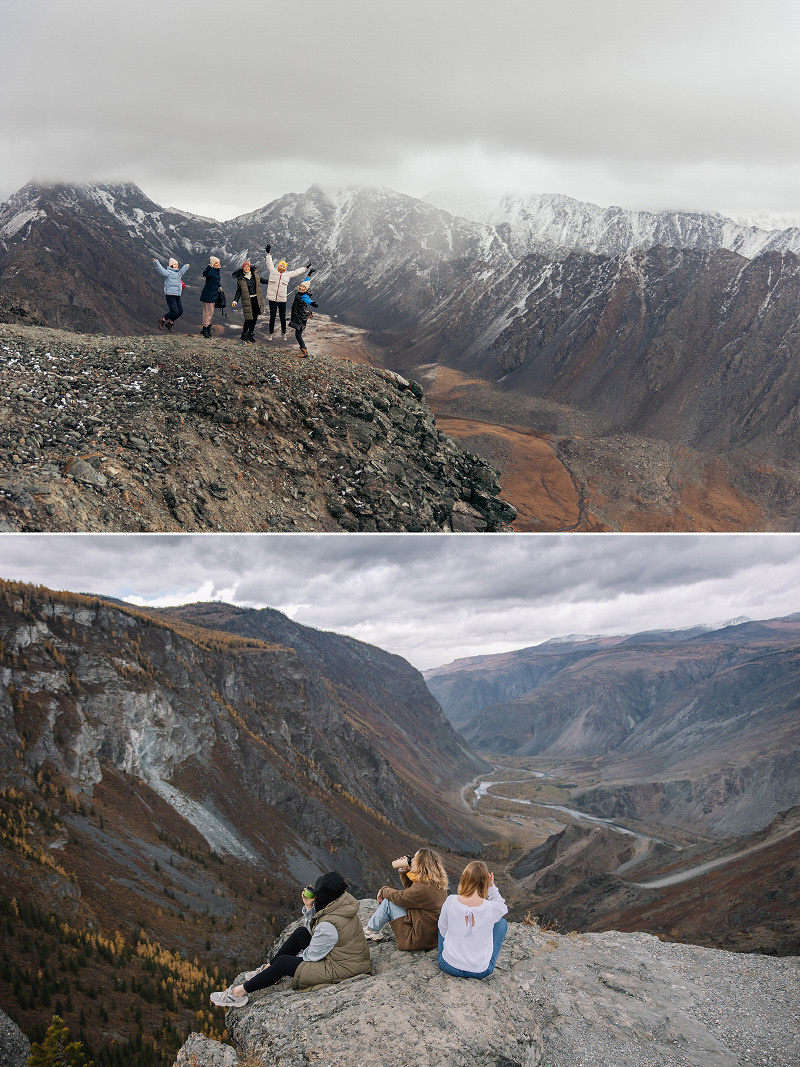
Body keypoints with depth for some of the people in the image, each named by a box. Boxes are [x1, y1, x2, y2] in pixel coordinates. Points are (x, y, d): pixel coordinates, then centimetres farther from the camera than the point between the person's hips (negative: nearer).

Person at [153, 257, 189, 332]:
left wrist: (186, 266, 59)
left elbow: (182, 270, 41)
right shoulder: (168, 273, -5)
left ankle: (170, 323, 19)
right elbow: (161, 270, -22)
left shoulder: (178, 273, 19)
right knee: (174, 311, -13)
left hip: (177, 295, 8)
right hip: (170, 295, -8)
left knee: (180, 311, 2)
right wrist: (156, 262, -35)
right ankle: (162, 320, 8)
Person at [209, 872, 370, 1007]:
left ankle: (240, 992, 9)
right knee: (300, 932, 14)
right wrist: (308, 906, -9)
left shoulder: (329, 925, -32)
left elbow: (313, 955, -16)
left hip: (340, 969, -9)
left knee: (284, 962, -3)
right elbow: (312, 930, 7)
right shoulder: (344, 901, -4)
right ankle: (268, 970, 29)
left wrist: (298, 957, 4)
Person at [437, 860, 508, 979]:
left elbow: (443, 932, -1)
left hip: (449, 966, 1)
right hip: (480, 971, -1)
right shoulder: (492, 908, -22)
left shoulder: (450, 902, -18)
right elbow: (503, 908, 6)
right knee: (502, 922, 20)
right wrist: (492, 887, -3)